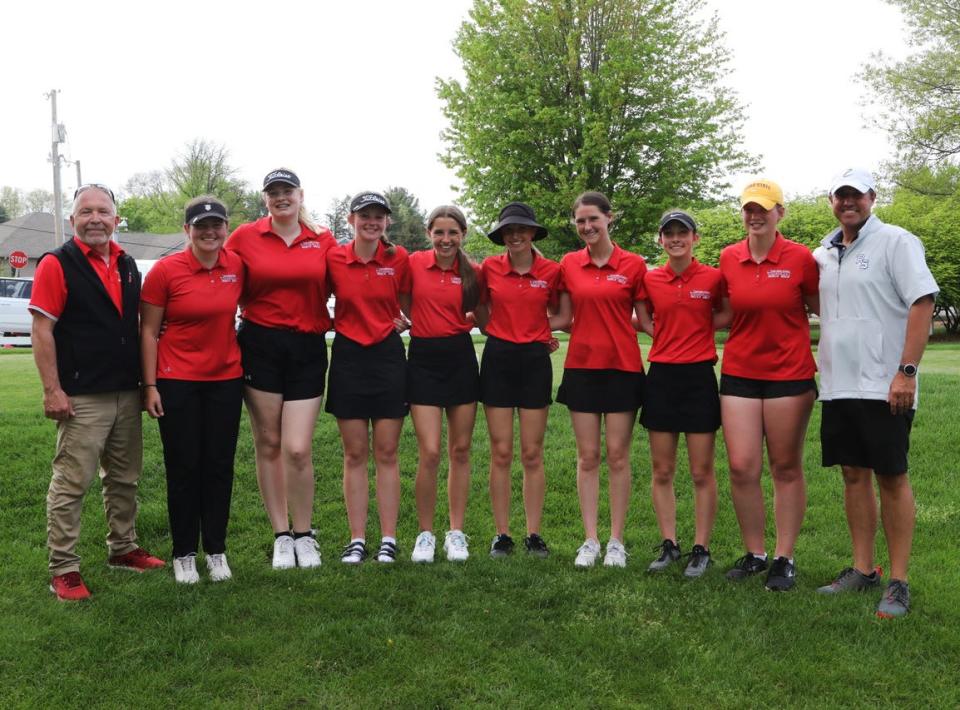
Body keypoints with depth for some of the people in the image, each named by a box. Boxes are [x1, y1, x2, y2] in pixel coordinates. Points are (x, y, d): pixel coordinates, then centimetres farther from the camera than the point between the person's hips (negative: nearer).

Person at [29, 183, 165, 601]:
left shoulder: (127, 265, 13)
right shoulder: (57, 264, -7)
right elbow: (42, 330, -11)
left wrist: (145, 381, 15)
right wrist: (52, 390, -16)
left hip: (127, 394, 7)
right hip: (81, 398, -7)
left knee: (125, 479, 16)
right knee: (71, 484, -3)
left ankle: (123, 548, 30)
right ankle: (63, 569, 4)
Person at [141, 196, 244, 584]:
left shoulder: (237, 266, -1)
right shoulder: (165, 270, -9)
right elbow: (148, 332, -5)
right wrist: (150, 386, -8)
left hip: (226, 380, 3)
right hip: (177, 381, -3)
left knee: (219, 467, 8)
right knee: (183, 468, 5)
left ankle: (216, 550, 21)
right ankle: (184, 553, 18)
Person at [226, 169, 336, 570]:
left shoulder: (323, 241, 4)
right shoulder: (245, 237, 1)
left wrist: (329, 321, 2)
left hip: (308, 348, 0)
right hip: (260, 346, 0)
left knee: (298, 449, -6)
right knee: (268, 445, 6)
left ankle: (304, 536, 13)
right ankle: (281, 536, 19)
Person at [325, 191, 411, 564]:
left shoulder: (399, 258, -2)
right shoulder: (333, 258, -3)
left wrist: (401, 322, -2)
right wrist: (330, 321, -4)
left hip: (388, 355, 0)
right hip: (348, 355, 0)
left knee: (386, 453, 3)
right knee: (354, 454, 4)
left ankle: (388, 539, 10)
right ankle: (357, 540, 11)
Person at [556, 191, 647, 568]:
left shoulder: (633, 265, -3)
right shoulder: (568, 264, 5)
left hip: (622, 367, -2)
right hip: (581, 366, 2)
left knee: (617, 455, 3)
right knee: (587, 456, 5)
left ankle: (616, 541, 12)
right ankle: (590, 540, 13)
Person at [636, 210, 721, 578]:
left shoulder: (713, 277, -4)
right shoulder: (649, 279, 3)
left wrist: (696, 341, -6)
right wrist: (673, 339, 3)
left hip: (699, 376, -3)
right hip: (661, 376, 3)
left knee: (702, 472, 2)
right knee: (662, 471, 7)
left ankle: (701, 549, 13)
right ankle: (669, 545, 19)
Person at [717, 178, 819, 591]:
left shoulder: (800, 257, -6)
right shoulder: (728, 258, 3)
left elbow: (823, 308, 2)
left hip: (789, 374, -3)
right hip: (739, 373, 3)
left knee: (786, 468, 6)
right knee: (741, 467, 0)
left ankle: (784, 559, 16)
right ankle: (754, 554, 17)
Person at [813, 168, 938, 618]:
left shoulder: (895, 242, -5)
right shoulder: (823, 254, 14)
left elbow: (922, 303, -12)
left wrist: (906, 371, -19)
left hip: (884, 387, -6)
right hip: (838, 386, 6)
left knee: (891, 478, -1)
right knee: (853, 474, 11)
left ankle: (898, 582, 7)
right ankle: (862, 570, 22)